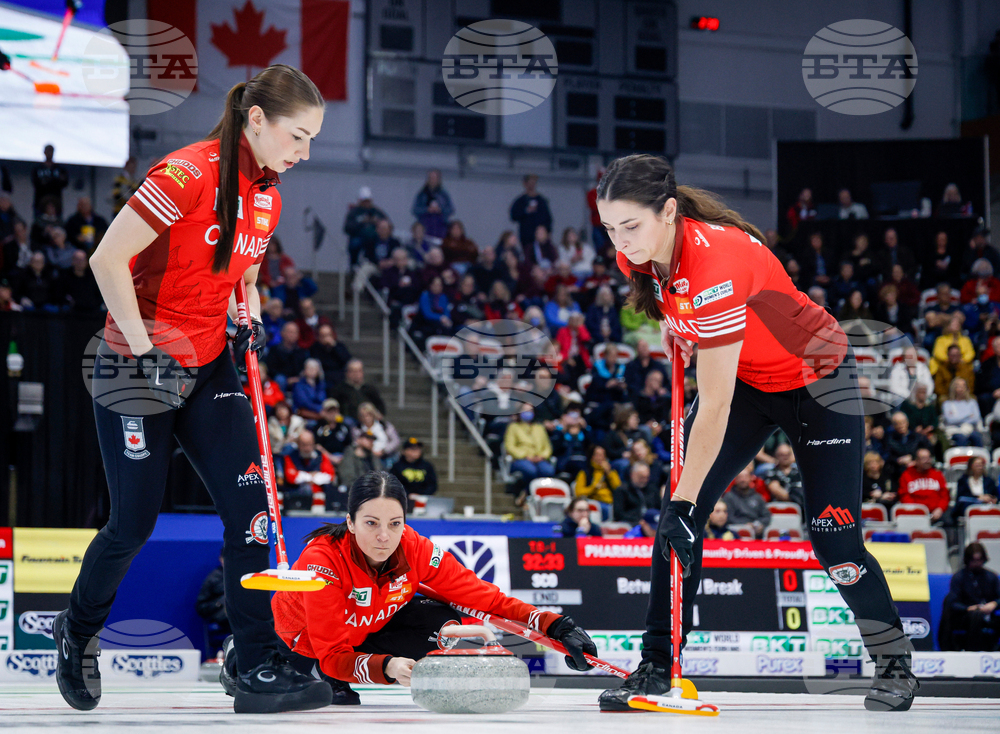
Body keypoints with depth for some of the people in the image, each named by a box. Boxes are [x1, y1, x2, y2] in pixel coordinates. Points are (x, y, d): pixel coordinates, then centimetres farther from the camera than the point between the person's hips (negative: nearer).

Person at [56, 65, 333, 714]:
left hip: (210, 368, 7)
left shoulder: (268, 194, 5)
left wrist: (252, 319, 1)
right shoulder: (190, 174, -20)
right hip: (138, 366, -7)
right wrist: (144, 348, -20)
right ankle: (77, 632, 29)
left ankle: (260, 669, -3)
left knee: (250, 504, -5)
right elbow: (108, 260, -22)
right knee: (135, 522, 2)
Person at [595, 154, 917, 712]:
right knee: (679, 516, -8)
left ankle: (895, 662, 17)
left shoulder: (716, 261, -38)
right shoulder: (638, 255, -16)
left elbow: (715, 408, -36)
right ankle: (658, 666, -2)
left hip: (817, 379, -7)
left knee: (835, 544, -5)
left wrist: (686, 502, -35)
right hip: (742, 378, 7)